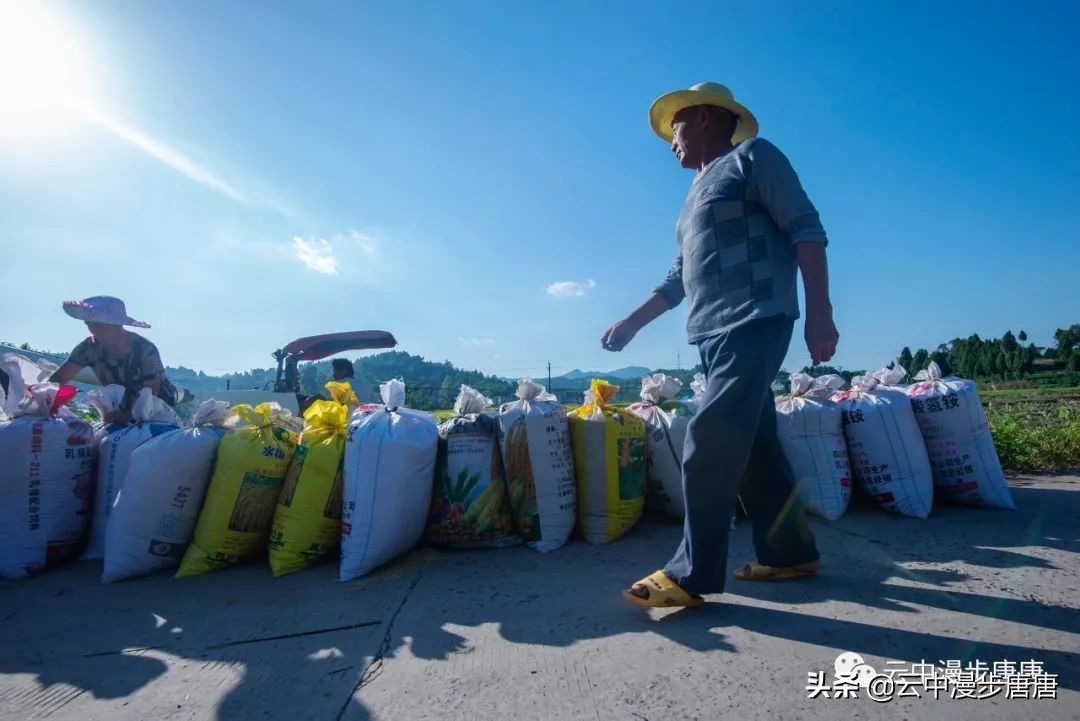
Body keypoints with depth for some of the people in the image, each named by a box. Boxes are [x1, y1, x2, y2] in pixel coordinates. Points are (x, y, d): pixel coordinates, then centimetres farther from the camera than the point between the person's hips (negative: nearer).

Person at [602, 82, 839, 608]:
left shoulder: (752, 156, 5)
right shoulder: (696, 196, 26)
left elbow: (806, 229, -6)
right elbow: (678, 279, 27)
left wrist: (819, 314, -15)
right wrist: (632, 323, 22)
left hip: (754, 323, -8)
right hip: (714, 333, 8)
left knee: (709, 446, -15)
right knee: (753, 449, 9)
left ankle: (691, 574, -7)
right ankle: (792, 553, 21)